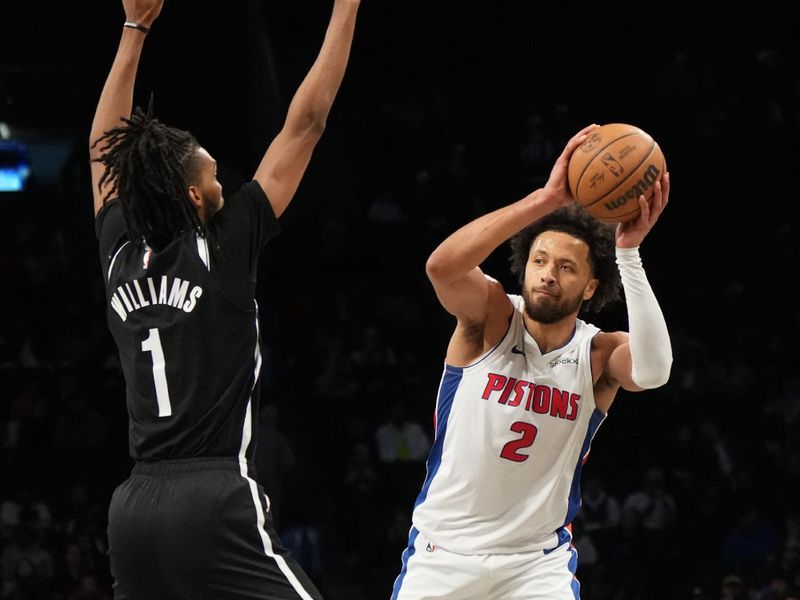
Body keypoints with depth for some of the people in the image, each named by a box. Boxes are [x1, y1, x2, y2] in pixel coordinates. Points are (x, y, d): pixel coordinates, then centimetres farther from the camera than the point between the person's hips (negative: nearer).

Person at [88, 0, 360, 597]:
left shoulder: (121, 259, 11)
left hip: (134, 505, 7)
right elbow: (305, 123, 0)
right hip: (216, 501, -6)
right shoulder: (222, 250, -3)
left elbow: (107, 149, 27)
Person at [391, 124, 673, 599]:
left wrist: (628, 253, -39)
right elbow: (442, 266, -32)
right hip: (445, 548, 0)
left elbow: (653, 371, -32)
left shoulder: (599, 355, -8)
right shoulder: (492, 318, -9)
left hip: (538, 560, 0)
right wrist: (547, 199, -39)